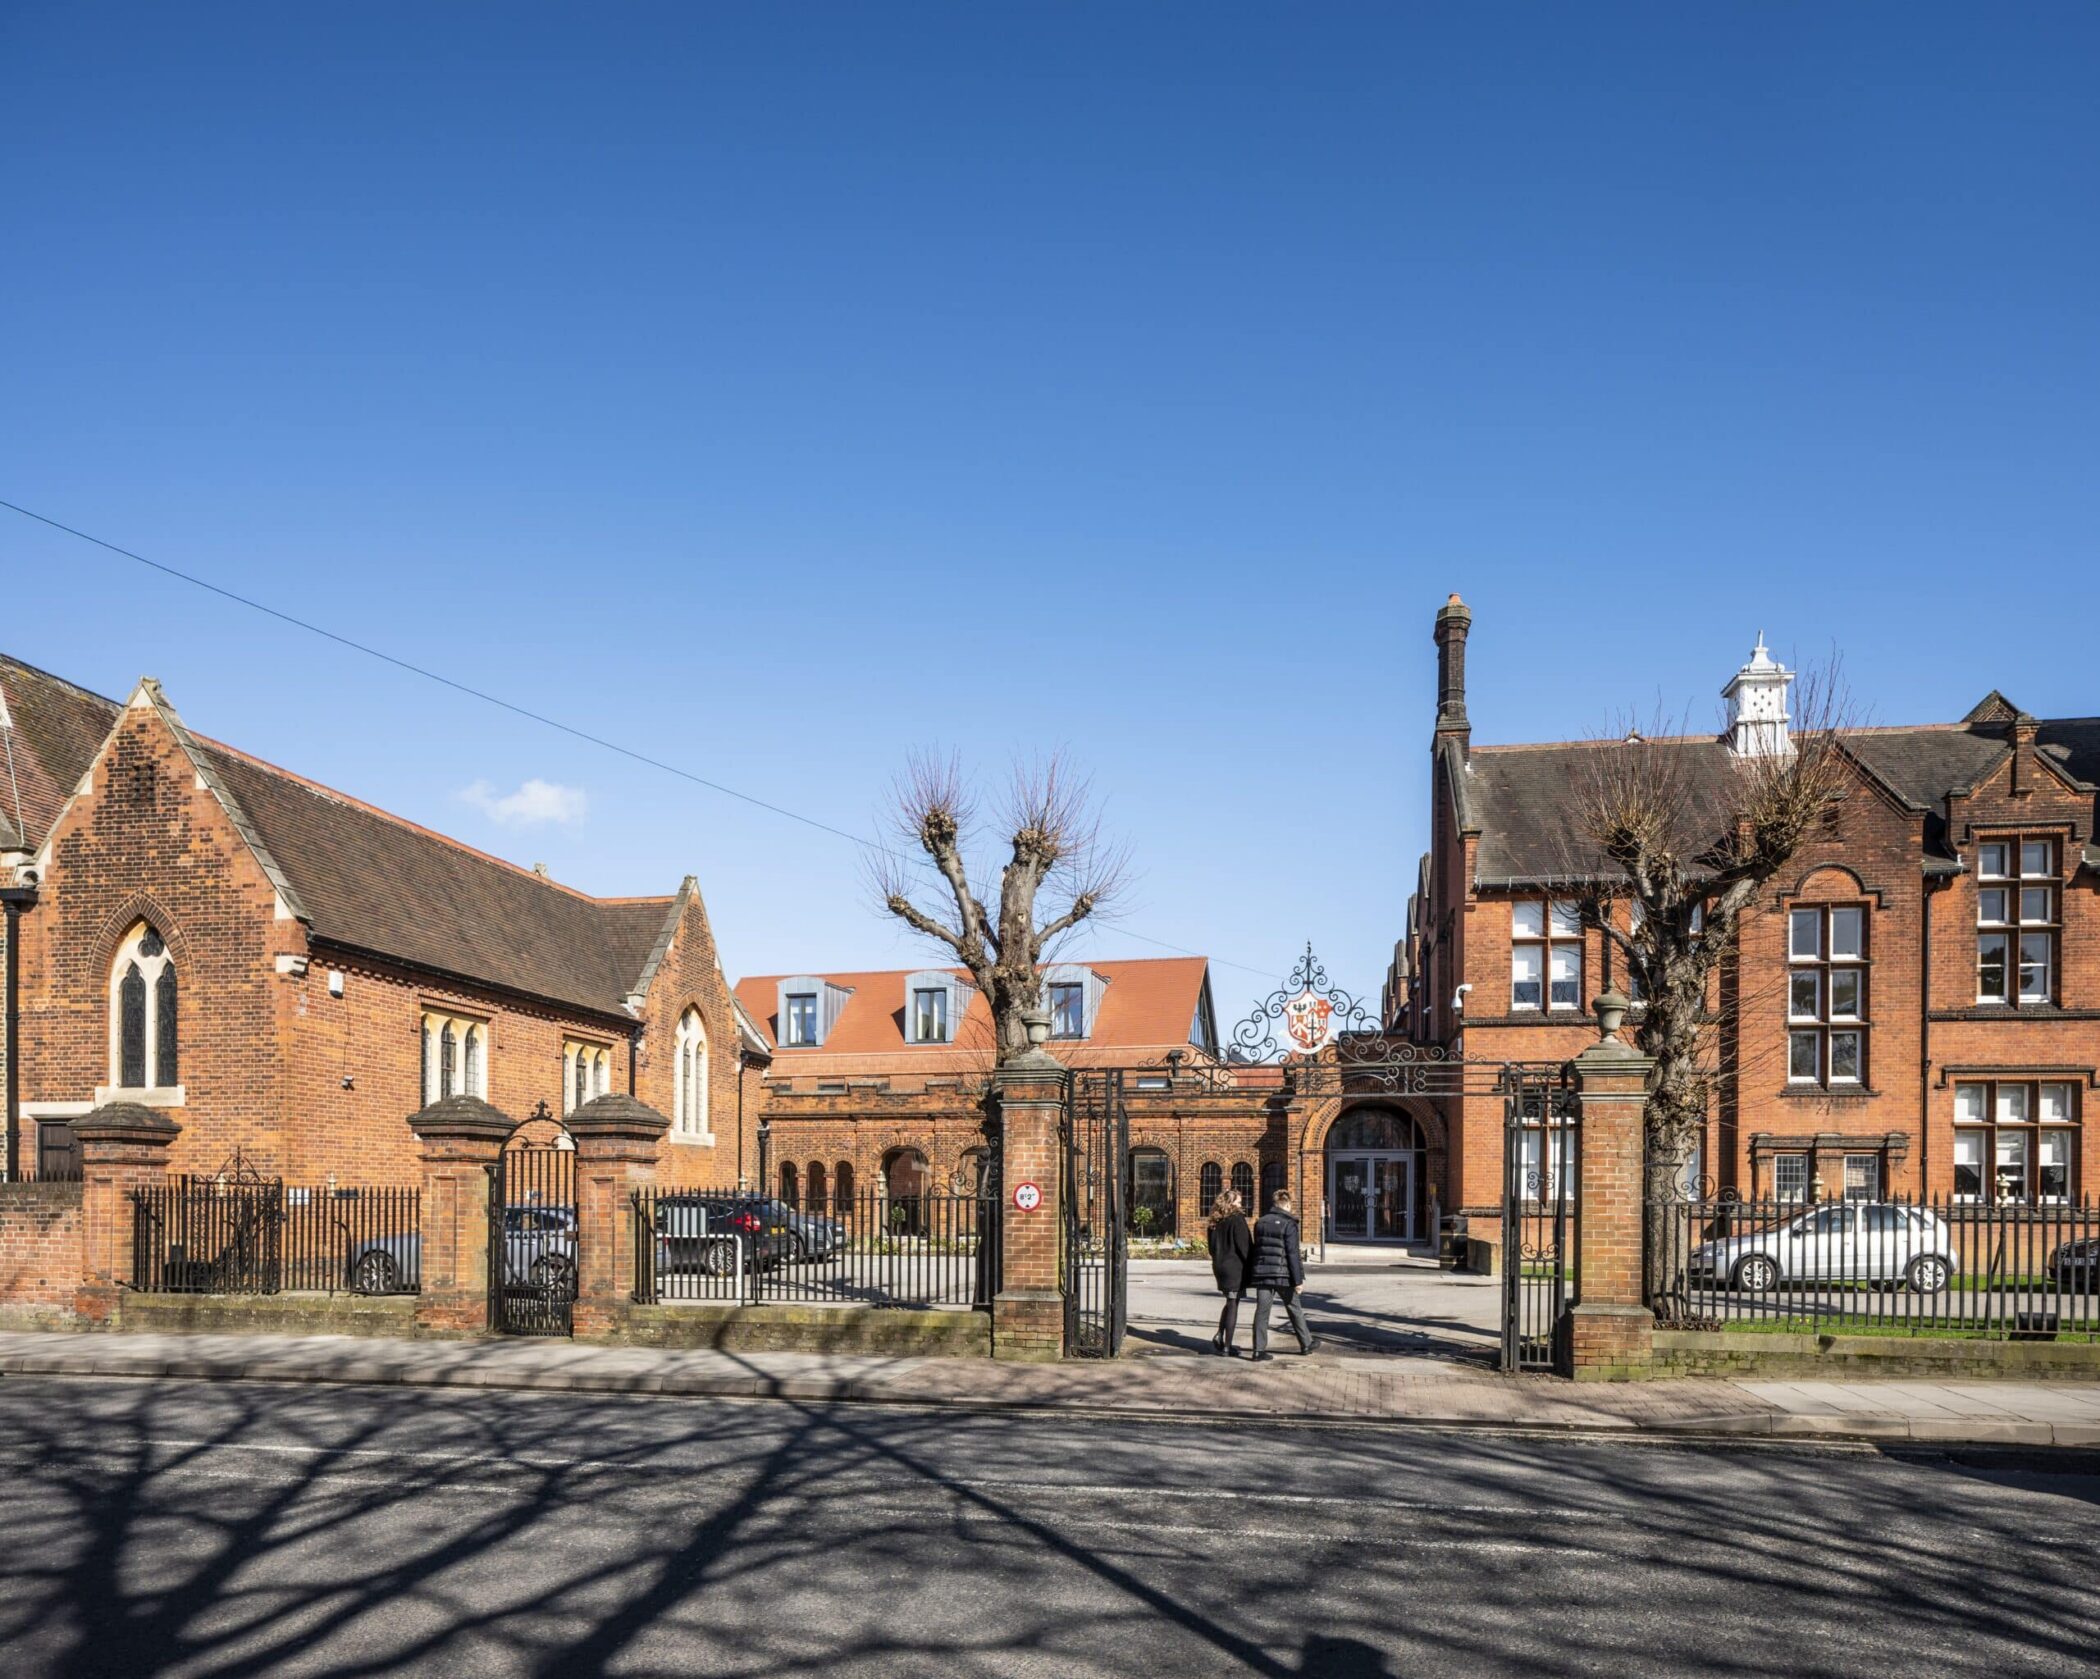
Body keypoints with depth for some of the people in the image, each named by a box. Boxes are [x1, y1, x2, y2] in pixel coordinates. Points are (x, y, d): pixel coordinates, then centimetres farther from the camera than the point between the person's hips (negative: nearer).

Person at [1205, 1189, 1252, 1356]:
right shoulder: (1237, 1219, -13)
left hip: (1220, 1266, 7)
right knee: (1233, 1304, -1)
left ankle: (1219, 1336, 8)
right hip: (1235, 1267, -7)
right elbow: (1244, 1245, -14)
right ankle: (1226, 1347, 1)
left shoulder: (1216, 1222, 8)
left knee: (1230, 1302, 20)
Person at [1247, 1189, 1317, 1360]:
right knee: (1294, 1309, 11)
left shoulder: (1261, 1223, 8)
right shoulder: (1288, 1224, -10)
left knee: (1261, 1311, 3)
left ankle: (1259, 1350, 0)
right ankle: (1306, 1343, 23)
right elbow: (1292, 1254, -12)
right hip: (1282, 1274, -4)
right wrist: (1298, 1280, -10)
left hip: (1261, 1272, 4)